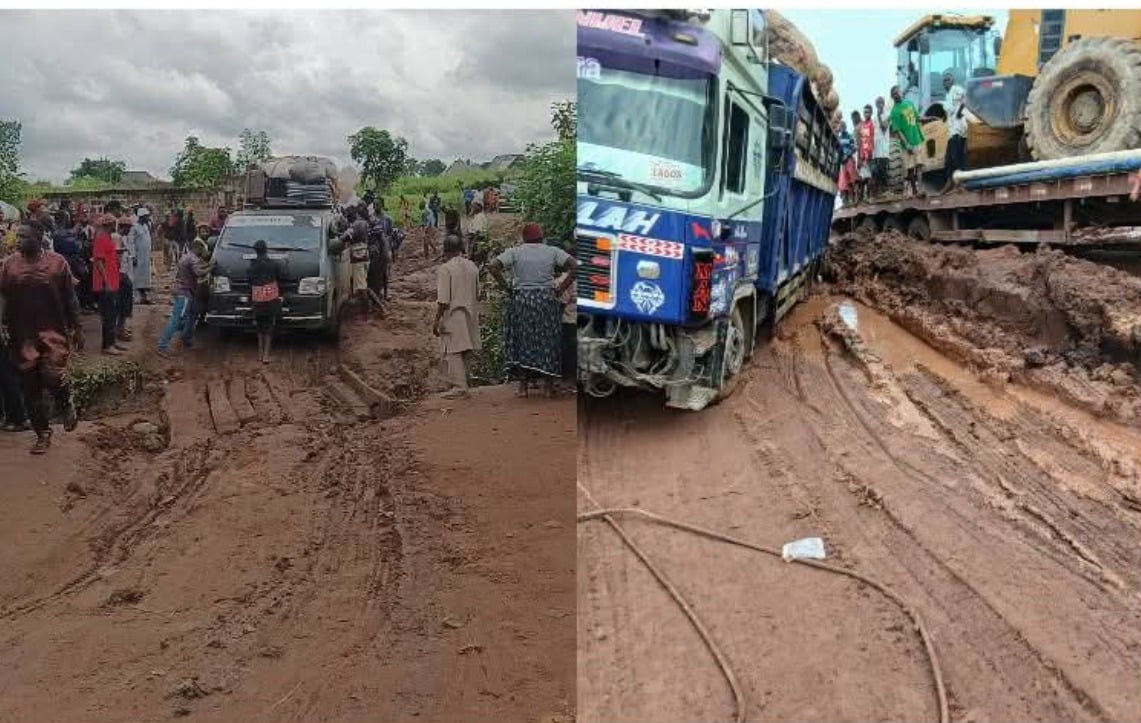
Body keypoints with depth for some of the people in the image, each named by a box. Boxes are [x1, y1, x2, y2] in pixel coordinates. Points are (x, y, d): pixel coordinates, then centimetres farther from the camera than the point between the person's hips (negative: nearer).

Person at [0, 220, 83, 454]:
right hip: (22, 336, 3)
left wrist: (77, 328, 4)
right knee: (30, 388, 7)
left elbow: (70, 299, 3)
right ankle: (43, 434, 21)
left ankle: (67, 405, 16)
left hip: (53, 331, -3)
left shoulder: (57, 262, -2)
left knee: (52, 377, -18)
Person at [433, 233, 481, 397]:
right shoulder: (472, 266, 4)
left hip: (453, 316, -6)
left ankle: (459, 387, -1)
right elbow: (477, 295, 11)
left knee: (453, 352, 0)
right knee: (465, 350, 15)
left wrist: (437, 320, -9)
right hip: (470, 315, 6)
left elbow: (443, 300, -16)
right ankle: (462, 382, 26)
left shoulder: (444, 269, -14)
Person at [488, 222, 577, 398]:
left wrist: (506, 287, -1)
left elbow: (493, 267, -8)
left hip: (521, 300, 0)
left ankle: (523, 385, 5)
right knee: (548, 341, 8)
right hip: (547, 299, 0)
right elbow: (574, 266, -5)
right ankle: (548, 385, 9)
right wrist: (561, 288, -3)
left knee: (522, 340, 7)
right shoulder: (553, 251, 3)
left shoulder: (515, 252, 2)